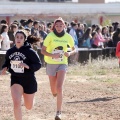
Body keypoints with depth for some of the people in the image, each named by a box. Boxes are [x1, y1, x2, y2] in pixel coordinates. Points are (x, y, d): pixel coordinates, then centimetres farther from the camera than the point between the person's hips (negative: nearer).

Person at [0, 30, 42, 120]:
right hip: (15, 79, 1)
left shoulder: (30, 51, -14)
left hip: (29, 80, -1)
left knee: (29, 107, 16)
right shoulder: (10, 52, -1)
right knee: (16, 103, -22)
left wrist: (27, 66, -30)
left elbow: (38, 64, -13)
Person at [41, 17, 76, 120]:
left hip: (62, 64, -1)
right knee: (54, 91, 11)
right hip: (51, 64, 1)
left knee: (59, 87, -19)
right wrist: (52, 55, -26)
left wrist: (70, 53, -13)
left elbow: (74, 49, 10)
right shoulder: (50, 36, -9)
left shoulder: (68, 37, -4)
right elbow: (43, 51, -9)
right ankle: (56, 93, 51)